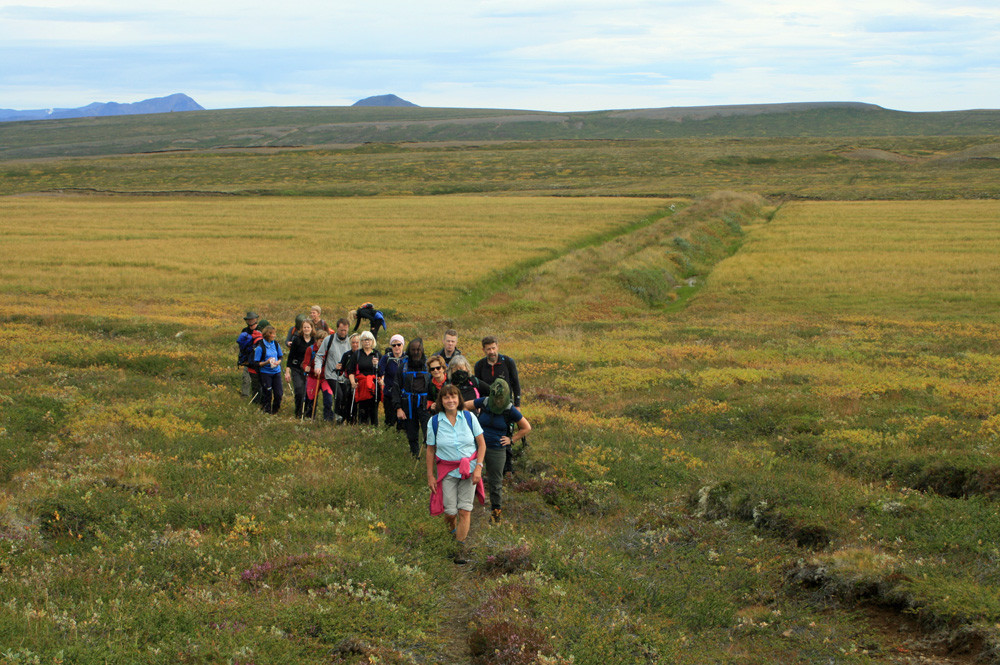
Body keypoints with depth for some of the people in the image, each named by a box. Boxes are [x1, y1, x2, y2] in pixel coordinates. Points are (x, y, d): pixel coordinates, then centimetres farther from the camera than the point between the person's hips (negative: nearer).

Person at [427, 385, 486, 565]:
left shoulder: (469, 418, -4)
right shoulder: (434, 422, -5)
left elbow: (481, 444, 1)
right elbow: (430, 450, 3)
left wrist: (478, 467, -10)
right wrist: (430, 475, 2)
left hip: (469, 468, 0)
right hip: (447, 471, 0)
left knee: (465, 509, -3)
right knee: (450, 510, -1)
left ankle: (461, 547, 7)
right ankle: (453, 529, 35)